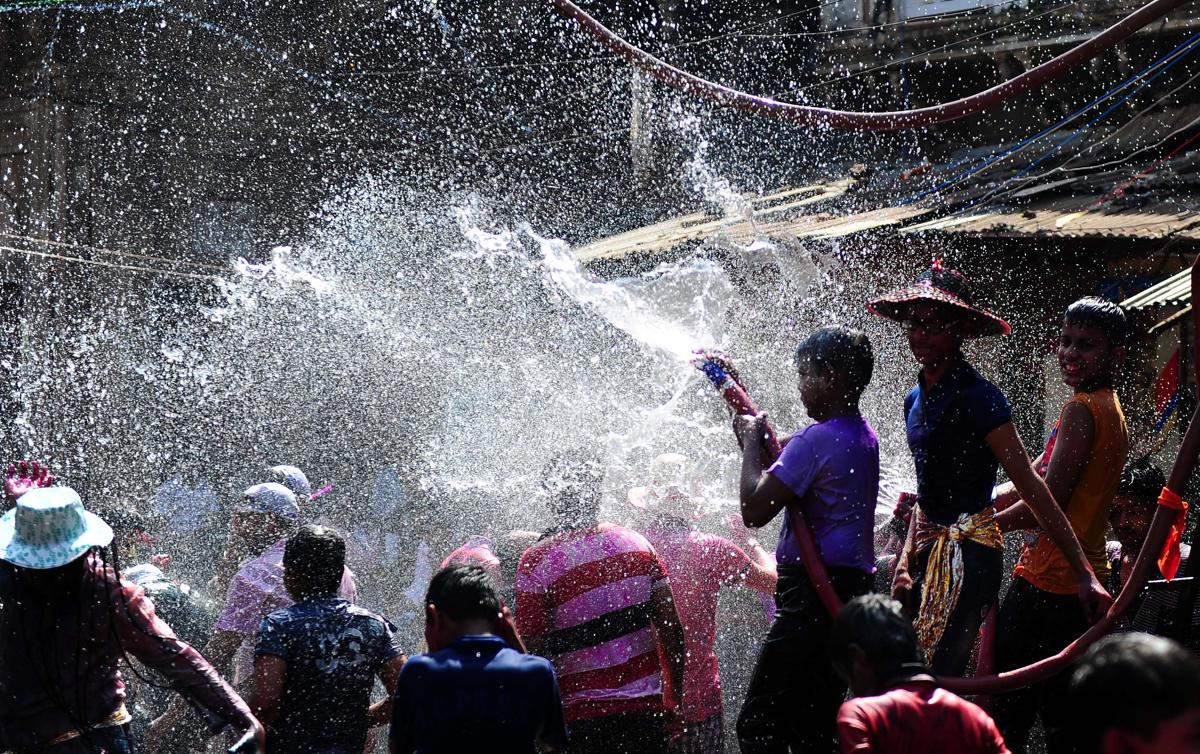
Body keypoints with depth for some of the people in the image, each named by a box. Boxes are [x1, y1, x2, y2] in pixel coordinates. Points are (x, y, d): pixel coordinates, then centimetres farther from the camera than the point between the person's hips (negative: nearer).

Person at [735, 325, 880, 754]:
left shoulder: (818, 440, -14)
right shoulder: (864, 436, 15)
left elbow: (754, 509, -15)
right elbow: (785, 458, 28)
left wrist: (751, 442, -2)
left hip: (814, 595, -10)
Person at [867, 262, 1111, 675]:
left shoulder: (979, 398, -11)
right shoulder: (915, 400, 13)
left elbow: (1032, 488, -15)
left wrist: (1084, 574, -19)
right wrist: (905, 564, 10)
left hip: (969, 551, -8)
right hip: (930, 551, 8)